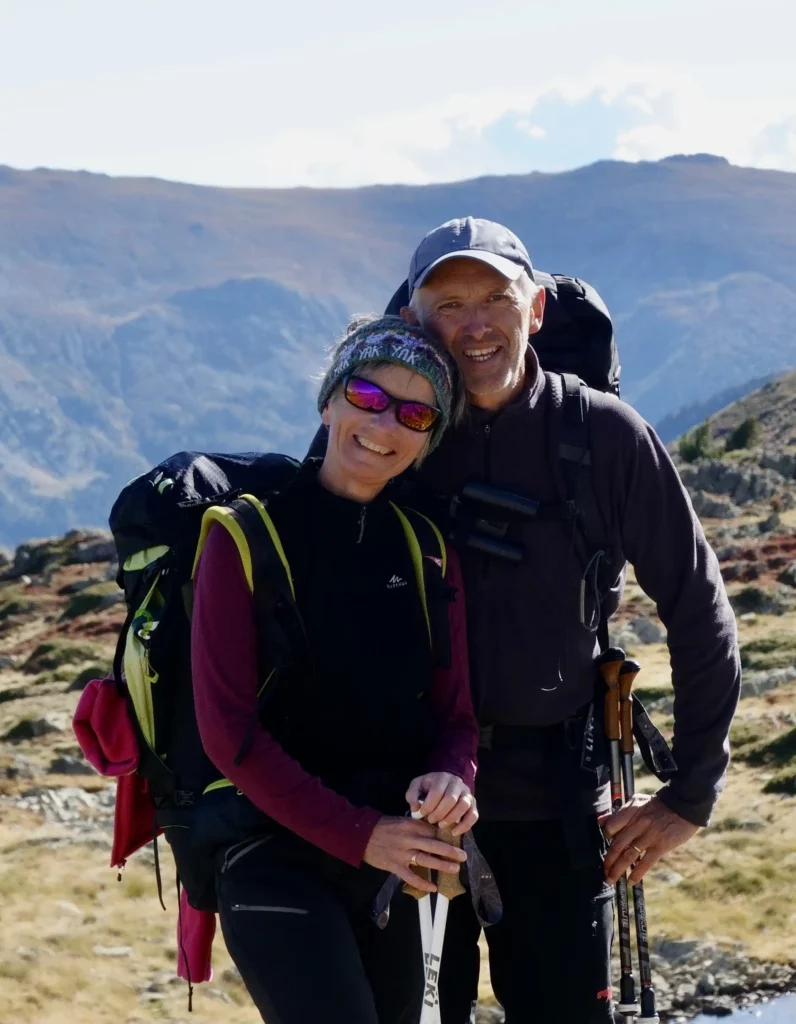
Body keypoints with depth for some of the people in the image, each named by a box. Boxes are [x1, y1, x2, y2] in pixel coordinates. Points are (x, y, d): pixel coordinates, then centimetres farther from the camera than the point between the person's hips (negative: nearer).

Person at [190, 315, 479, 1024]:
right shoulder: (246, 538, -7)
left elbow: (455, 708, 9)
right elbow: (228, 728, -12)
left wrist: (453, 780, -15)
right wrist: (357, 834, -18)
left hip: (391, 852, 6)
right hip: (274, 851, -5)